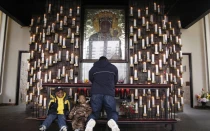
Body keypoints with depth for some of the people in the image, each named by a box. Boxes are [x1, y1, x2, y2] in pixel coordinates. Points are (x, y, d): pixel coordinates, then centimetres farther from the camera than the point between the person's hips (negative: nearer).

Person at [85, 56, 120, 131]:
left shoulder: (93, 69, 18)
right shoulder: (113, 68, 20)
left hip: (96, 93, 1)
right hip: (109, 94, 0)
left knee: (94, 113, 13)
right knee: (112, 112, 11)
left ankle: (91, 121, -22)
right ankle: (112, 121, -24)